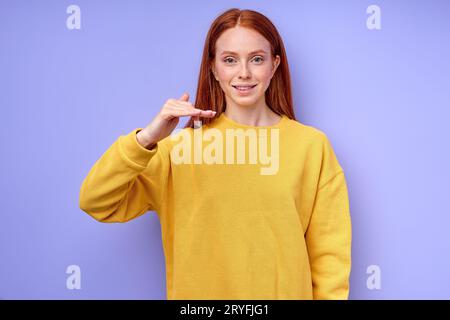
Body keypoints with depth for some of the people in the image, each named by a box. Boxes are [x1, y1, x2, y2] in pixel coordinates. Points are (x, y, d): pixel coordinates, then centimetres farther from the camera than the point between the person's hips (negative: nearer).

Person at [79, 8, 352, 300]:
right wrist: (145, 139, -25)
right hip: (198, 291, 1)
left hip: (287, 292, 0)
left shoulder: (313, 145, -9)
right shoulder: (184, 143, -8)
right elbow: (96, 204, -13)